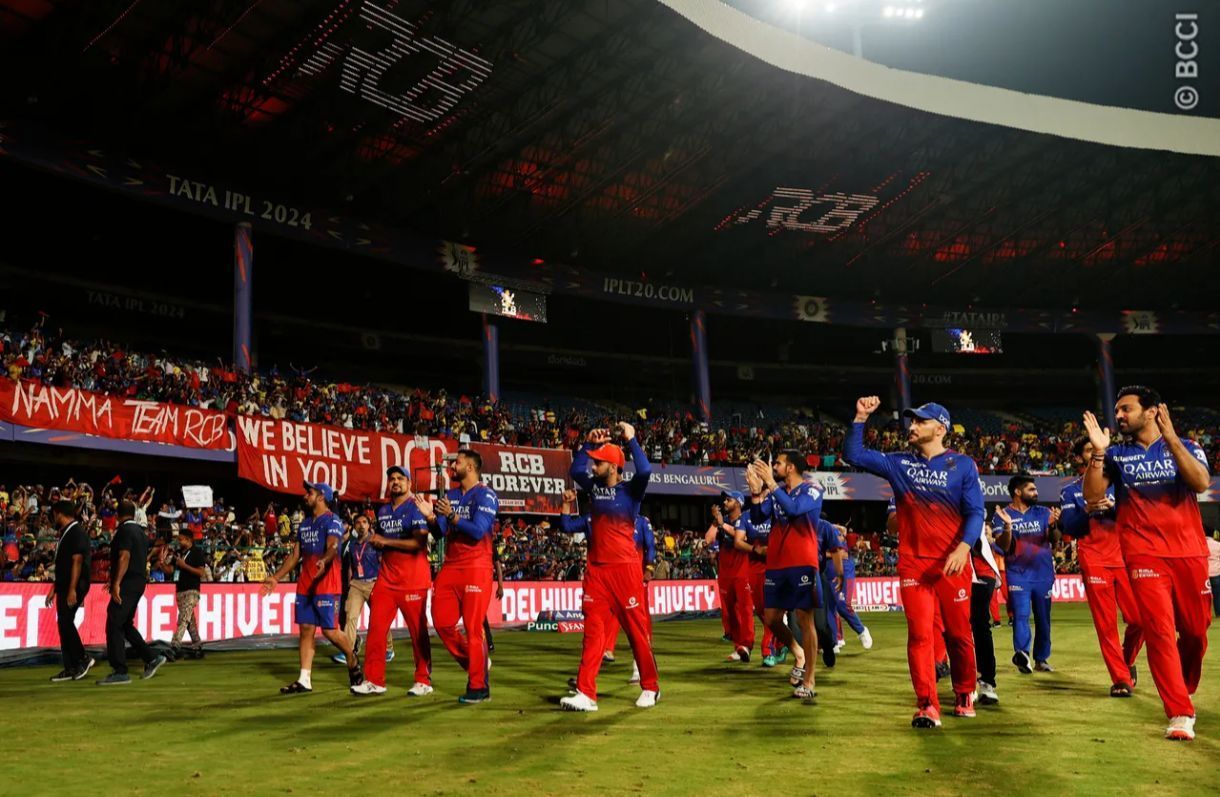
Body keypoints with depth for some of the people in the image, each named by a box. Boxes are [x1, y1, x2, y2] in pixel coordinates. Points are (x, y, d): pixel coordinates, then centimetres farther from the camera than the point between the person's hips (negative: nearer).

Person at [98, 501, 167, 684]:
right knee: (125, 625, 16)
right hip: (139, 582, 9)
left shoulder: (124, 530, -11)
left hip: (127, 583, -9)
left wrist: (116, 583, -24)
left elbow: (124, 557, -21)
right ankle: (152, 658, 13)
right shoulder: (141, 531, 16)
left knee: (114, 626, -6)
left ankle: (120, 672, -6)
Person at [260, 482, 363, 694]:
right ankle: (304, 680, 7)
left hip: (326, 584, -7)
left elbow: (332, 548, -22)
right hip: (304, 584, 8)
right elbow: (295, 555, 22)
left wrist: (323, 561, -43)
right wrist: (275, 578, 18)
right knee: (306, 630, 5)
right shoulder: (304, 524, 18)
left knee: (329, 630, -7)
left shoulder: (333, 521, -6)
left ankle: (352, 660, 18)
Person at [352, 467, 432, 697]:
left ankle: (423, 681, 9)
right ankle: (374, 680, 8)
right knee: (376, 627, 1)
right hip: (386, 578, 7)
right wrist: (373, 541, 4)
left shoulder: (416, 508, -7)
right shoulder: (382, 511, 15)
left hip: (413, 580, -6)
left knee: (418, 631, 0)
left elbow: (419, 543, -19)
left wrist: (386, 541, -15)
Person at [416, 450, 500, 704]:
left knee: (473, 627, -7)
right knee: (442, 622, 6)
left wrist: (451, 516, -22)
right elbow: (440, 532, 12)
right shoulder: (450, 496, 15)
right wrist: (431, 517, -6)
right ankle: (475, 663, 25)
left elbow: (478, 532, -17)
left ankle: (478, 687, 1)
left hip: (475, 568, -7)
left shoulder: (485, 495, -7)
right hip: (450, 566, 7)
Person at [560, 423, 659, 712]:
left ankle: (650, 688, 15)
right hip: (596, 569, 5)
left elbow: (645, 471, -21)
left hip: (625, 568, -5)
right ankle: (586, 693, -3)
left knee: (637, 628, 1)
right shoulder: (594, 487, 12)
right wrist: (589, 443, 4)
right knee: (592, 629, -1)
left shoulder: (630, 490, -4)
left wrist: (631, 439, -15)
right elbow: (575, 470, 11)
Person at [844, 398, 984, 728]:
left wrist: (963, 547, -20)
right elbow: (853, 454, 5)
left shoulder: (962, 465, 0)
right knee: (919, 633, -5)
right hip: (913, 563, 2)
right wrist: (861, 417, -5)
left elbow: (975, 512, -4)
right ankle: (927, 706, -2)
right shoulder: (898, 464, 8)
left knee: (959, 632, 8)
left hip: (953, 563, -1)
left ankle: (965, 694, 29)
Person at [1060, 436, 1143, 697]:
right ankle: (1121, 679, 4)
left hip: (1123, 558, 2)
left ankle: (1127, 660, 22)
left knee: (1139, 619, -5)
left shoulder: (1116, 484, 16)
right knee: (1106, 624, -4)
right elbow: (1069, 528, 0)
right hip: (1093, 563, -2)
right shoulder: (1069, 491, 10)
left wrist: (1112, 507, -14)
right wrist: (1087, 511, -17)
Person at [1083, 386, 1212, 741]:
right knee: (1160, 630, -11)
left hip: (1189, 553, 1)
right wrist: (1099, 451, -13)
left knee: (1196, 631, 9)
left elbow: (1202, 483, -13)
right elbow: (1092, 495, -3)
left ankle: (1183, 694, 33)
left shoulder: (1186, 448, 7)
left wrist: (1171, 438, -19)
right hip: (1144, 554, -1)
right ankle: (1180, 714, -8)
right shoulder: (1117, 454, 9)